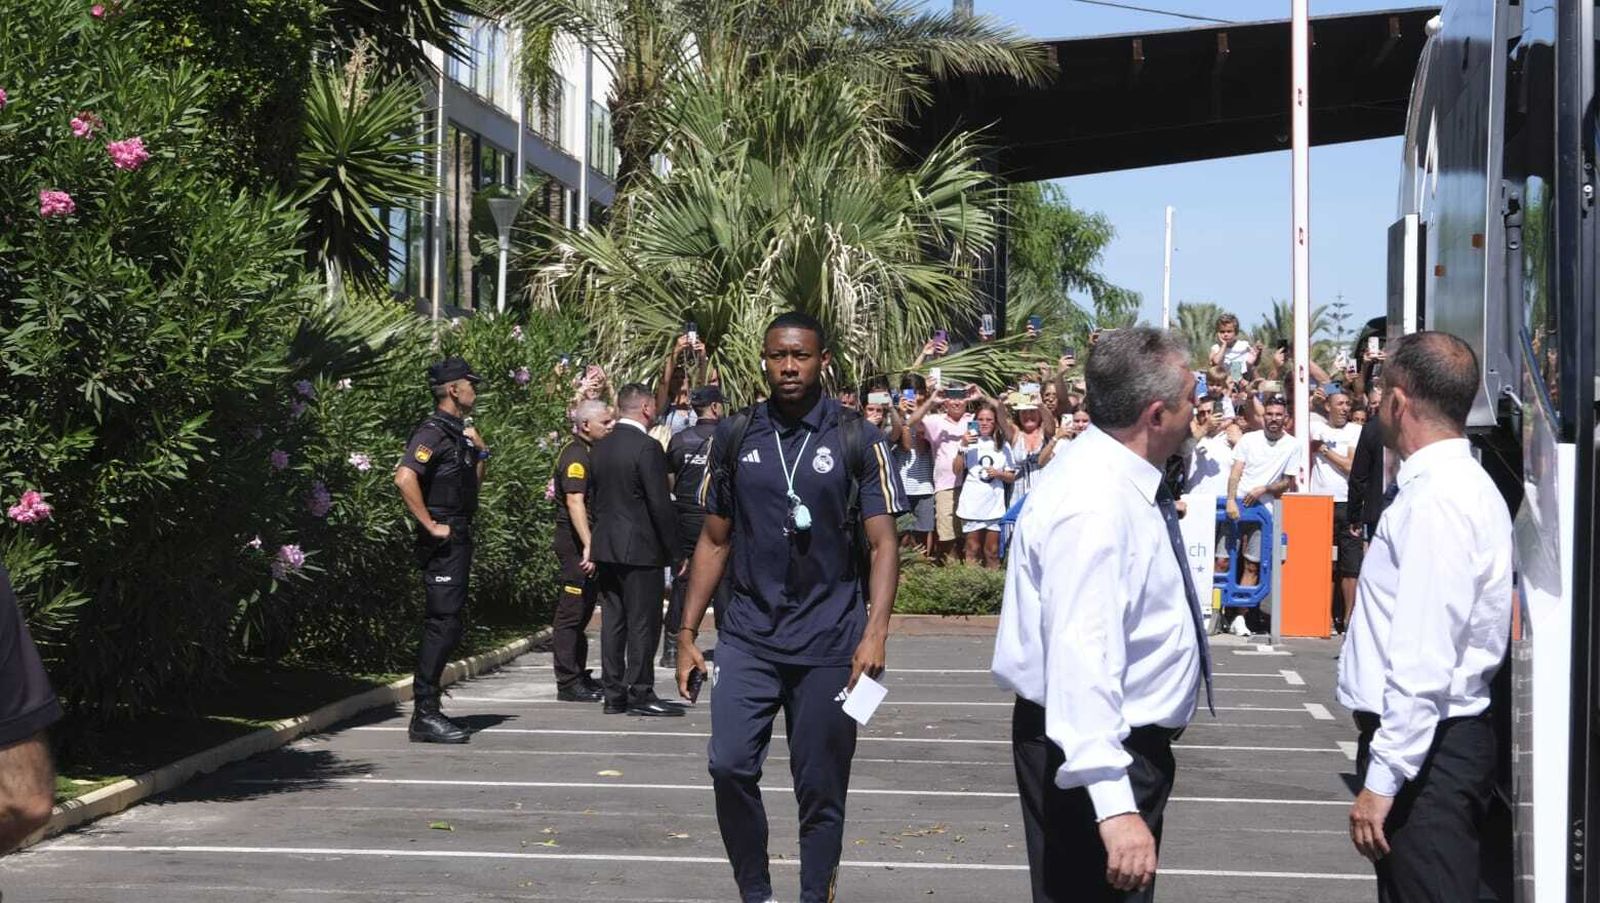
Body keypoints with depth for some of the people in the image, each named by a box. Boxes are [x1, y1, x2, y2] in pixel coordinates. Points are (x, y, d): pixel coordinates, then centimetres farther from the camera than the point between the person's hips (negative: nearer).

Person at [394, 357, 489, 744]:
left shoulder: (457, 433, 18)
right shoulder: (433, 432, -13)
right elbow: (404, 477, -28)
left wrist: (480, 453, 15)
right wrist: (430, 525, -23)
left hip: (459, 540, 10)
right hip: (443, 542, -10)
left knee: (446, 626, 11)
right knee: (443, 625, -11)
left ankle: (428, 711, 17)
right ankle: (425, 715, -9)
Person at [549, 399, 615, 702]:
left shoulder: (589, 451, 16)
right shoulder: (575, 455, -15)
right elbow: (575, 502, -25)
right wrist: (588, 546, -31)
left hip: (585, 542, 10)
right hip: (575, 541, -10)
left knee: (582, 612, 15)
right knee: (572, 612, -7)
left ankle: (579, 675, 23)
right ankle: (568, 683, -5)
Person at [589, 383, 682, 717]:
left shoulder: (600, 447, 9)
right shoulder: (647, 447, -15)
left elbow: (597, 498, 13)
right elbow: (660, 504, -16)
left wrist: (599, 542, 18)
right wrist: (674, 548, -8)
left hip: (605, 548, 8)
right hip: (640, 549, -8)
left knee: (613, 622, 11)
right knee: (643, 623, -1)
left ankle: (614, 693, 14)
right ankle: (640, 692, 1)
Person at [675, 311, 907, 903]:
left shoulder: (857, 442, 0)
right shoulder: (734, 438, 7)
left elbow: (882, 543, -4)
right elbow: (715, 541, 12)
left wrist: (875, 632, -18)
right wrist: (687, 634, 7)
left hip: (829, 642, -2)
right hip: (749, 637, 2)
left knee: (821, 789, 3)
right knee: (730, 766, -12)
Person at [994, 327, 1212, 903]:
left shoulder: (1118, 481, 6)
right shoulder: (1095, 506, -26)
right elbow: (1081, 659, -35)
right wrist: (1113, 805, -41)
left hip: (1130, 741, 11)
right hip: (1095, 749, -11)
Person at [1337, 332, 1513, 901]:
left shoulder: (1436, 499, -18)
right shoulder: (1462, 484, 14)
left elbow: (1424, 662, -23)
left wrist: (1382, 779, -22)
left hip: (1425, 744, -10)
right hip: (1447, 740, 10)